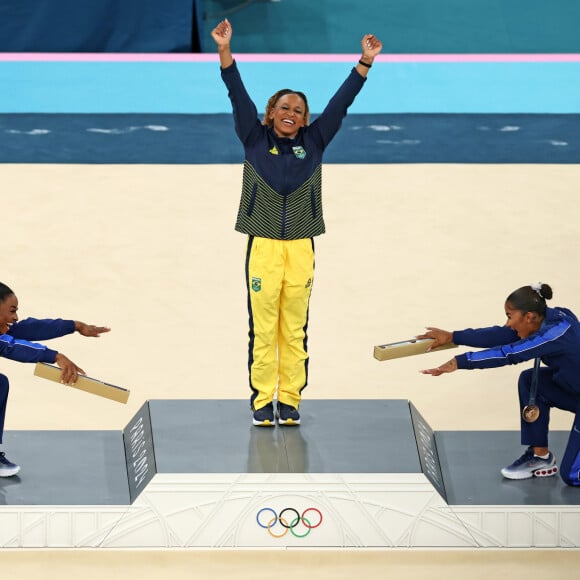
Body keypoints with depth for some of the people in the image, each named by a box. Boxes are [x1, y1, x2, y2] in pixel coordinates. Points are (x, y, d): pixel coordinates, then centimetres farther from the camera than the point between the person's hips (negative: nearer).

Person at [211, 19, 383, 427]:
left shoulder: (314, 143, 9)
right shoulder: (255, 140, 5)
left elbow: (341, 102, 6)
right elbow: (238, 96, -2)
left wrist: (366, 62, 0)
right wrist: (225, 50, -11)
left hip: (301, 249, 1)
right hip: (263, 247, -1)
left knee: (295, 331, 4)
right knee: (263, 330, -1)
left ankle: (290, 401, 10)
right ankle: (262, 401, 5)